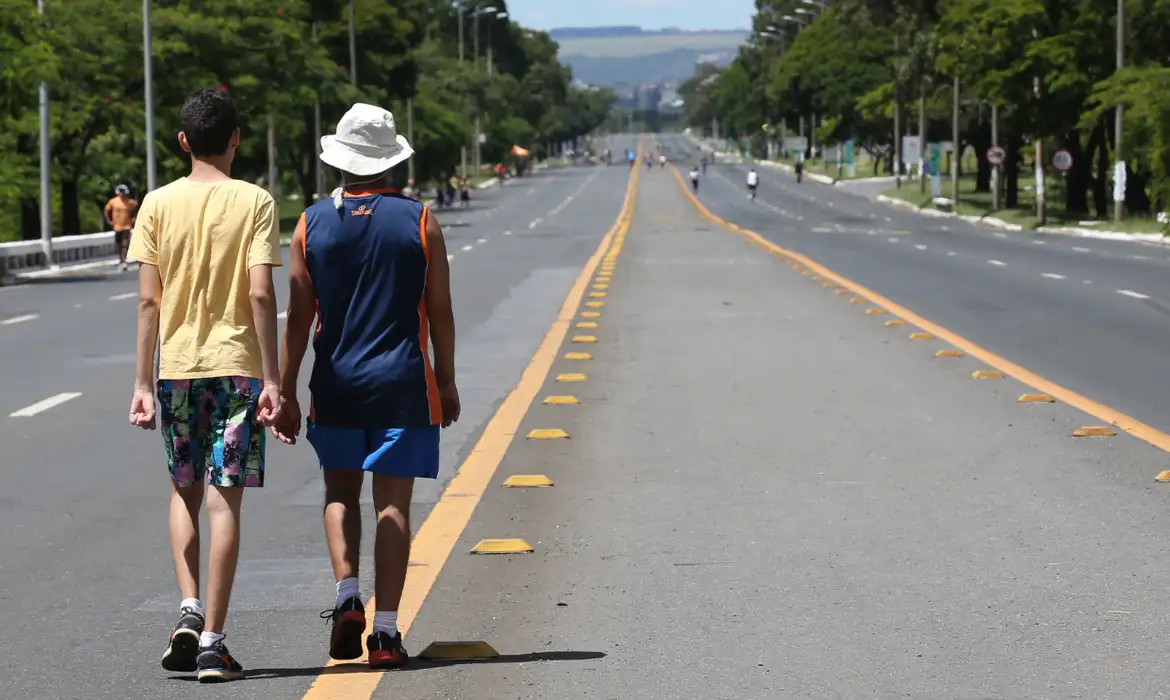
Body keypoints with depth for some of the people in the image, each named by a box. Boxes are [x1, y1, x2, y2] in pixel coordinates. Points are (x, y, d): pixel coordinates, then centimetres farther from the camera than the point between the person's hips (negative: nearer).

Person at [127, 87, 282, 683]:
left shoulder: (158, 204, 2)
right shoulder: (255, 203, -4)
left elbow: (149, 300, -1)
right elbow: (261, 294, -11)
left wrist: (143, 382, 4)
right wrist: (272, 379, -8)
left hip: (176, 365, 2)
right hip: (236, 364, -2)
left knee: (185, 492, 19)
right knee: (225, 500, 0)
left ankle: (189, 609, 2)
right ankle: (212, 642, -1)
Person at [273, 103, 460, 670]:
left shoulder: (311, 224, -1)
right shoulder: (420, 222, -3)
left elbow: (298, 318, -1)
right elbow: (440, 311, -1)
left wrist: (285, 393, 4)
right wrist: (447, 382, 9)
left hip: (335, 386, 1)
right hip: (403, 385, -1)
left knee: (340, 492, 18)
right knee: (392, 504, 2)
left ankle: (347, 596, -1)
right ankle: (386, 632, -1)